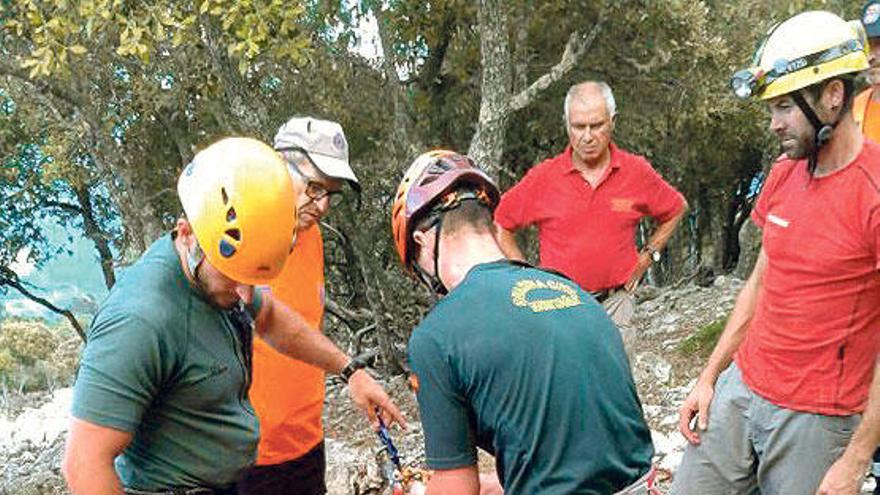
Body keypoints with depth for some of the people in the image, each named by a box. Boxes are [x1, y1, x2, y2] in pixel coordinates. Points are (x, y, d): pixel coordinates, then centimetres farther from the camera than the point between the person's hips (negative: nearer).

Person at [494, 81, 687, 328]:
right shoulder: (543, 176, -3)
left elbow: (676, 209, 19)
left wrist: (645, 258, 12)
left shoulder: (637, 172, 1)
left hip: (615, 305, 1)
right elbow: (499, 225, 5)